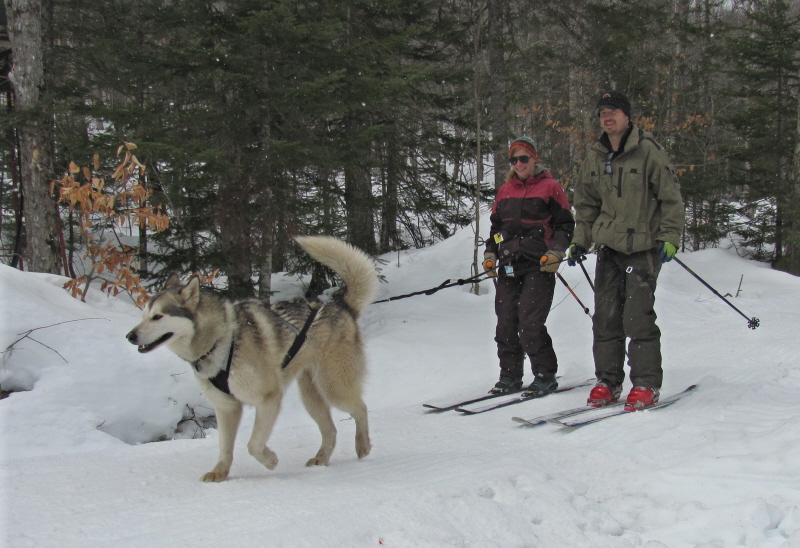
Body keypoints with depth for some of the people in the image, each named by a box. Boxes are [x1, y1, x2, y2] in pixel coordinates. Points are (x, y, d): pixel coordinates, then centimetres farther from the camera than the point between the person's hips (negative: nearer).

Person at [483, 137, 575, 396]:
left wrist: (556, 251, -9)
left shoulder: (550, 188, 2)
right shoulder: (505, 191, 17)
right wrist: (490, 254, 13)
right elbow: (495, 226, 25)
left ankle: (545, 375, 1)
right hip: (508, 267, 5)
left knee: (530, 324, -12)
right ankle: (510, 376, 14)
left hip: (538, 267, -5)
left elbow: (565, 224, 4)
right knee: (506, 323, 3)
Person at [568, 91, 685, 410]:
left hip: (643, 247, -5)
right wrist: (580, 240, 12)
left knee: (637, 316, -9)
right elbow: (586, 204, 20)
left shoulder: (648, 152, -6)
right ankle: (607, 381, 15)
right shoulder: (595, 158, 10)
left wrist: (670, 237, -11)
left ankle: (646, 384, 0)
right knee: (605, 316, 5)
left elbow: (671, 198, -4)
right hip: (608, 246, 5)